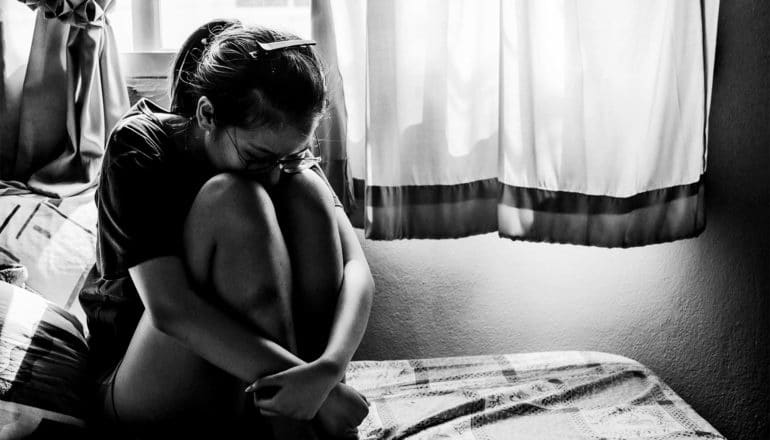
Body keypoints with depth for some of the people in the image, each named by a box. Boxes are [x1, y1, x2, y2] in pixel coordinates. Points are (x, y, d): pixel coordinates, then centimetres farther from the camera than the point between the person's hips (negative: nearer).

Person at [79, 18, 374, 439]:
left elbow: (356, 269, -19)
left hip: (249, 378, 4)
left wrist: (329, 367, -39)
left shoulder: (283, 151, -6)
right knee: (232, 198, -28)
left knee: (305, 191, -21)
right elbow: (169, 308, -30)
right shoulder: (137, 148, -18)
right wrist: (309, 384, -36)